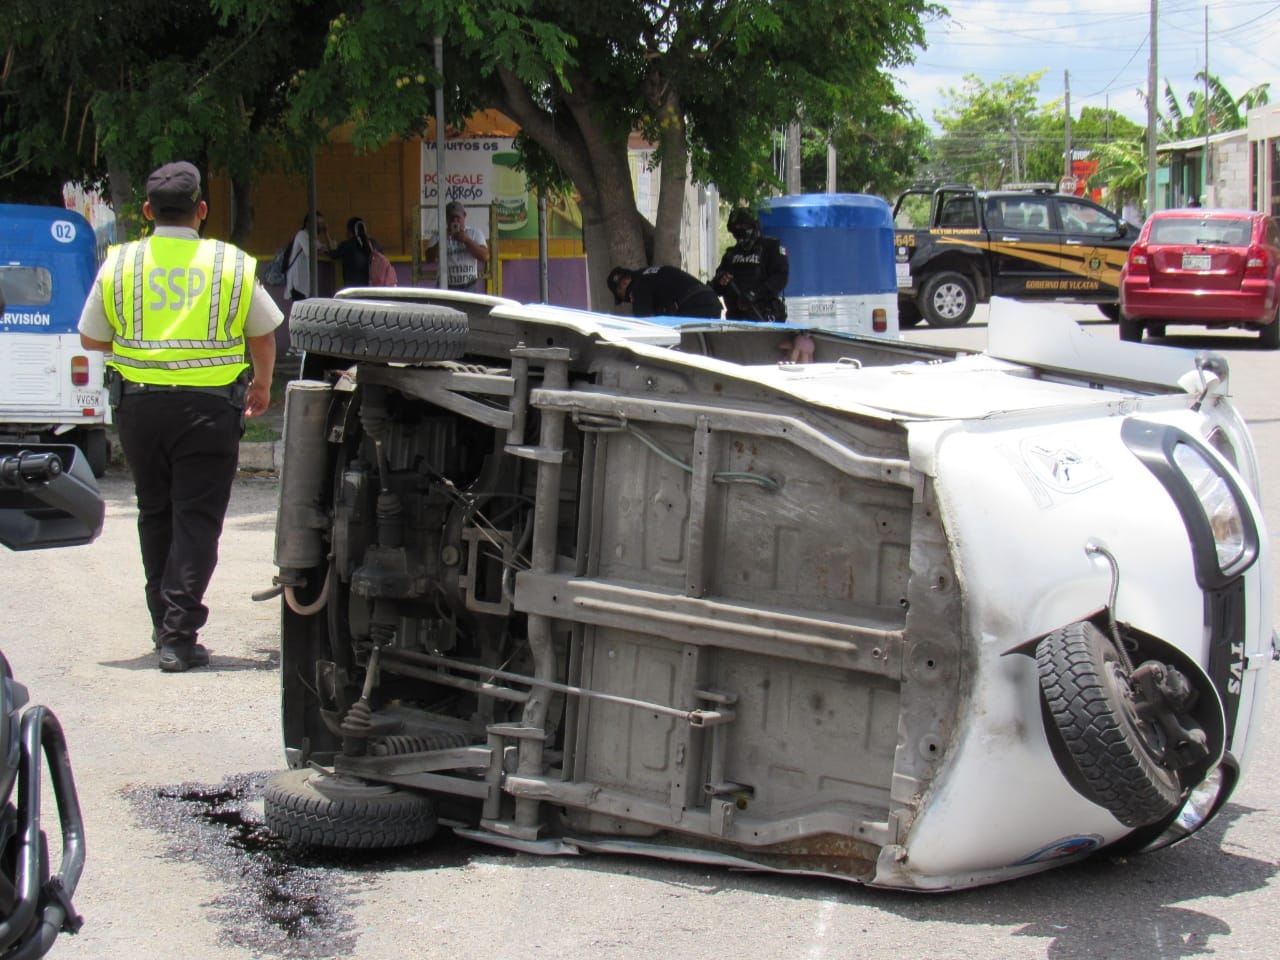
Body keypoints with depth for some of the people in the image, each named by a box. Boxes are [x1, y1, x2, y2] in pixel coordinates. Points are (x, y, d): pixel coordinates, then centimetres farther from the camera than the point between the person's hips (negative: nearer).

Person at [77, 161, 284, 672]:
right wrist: (262, 386, 31)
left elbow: (91, 338, 10)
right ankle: (179, 634, -8)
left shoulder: (119, 263, 2)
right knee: (197, 518, 0)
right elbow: (264, 332, 14)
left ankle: (164, 624, 24)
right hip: (209, 406, -2)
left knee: (155, 514, 17)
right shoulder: (232, 264, 1)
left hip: (139, 404, 2)